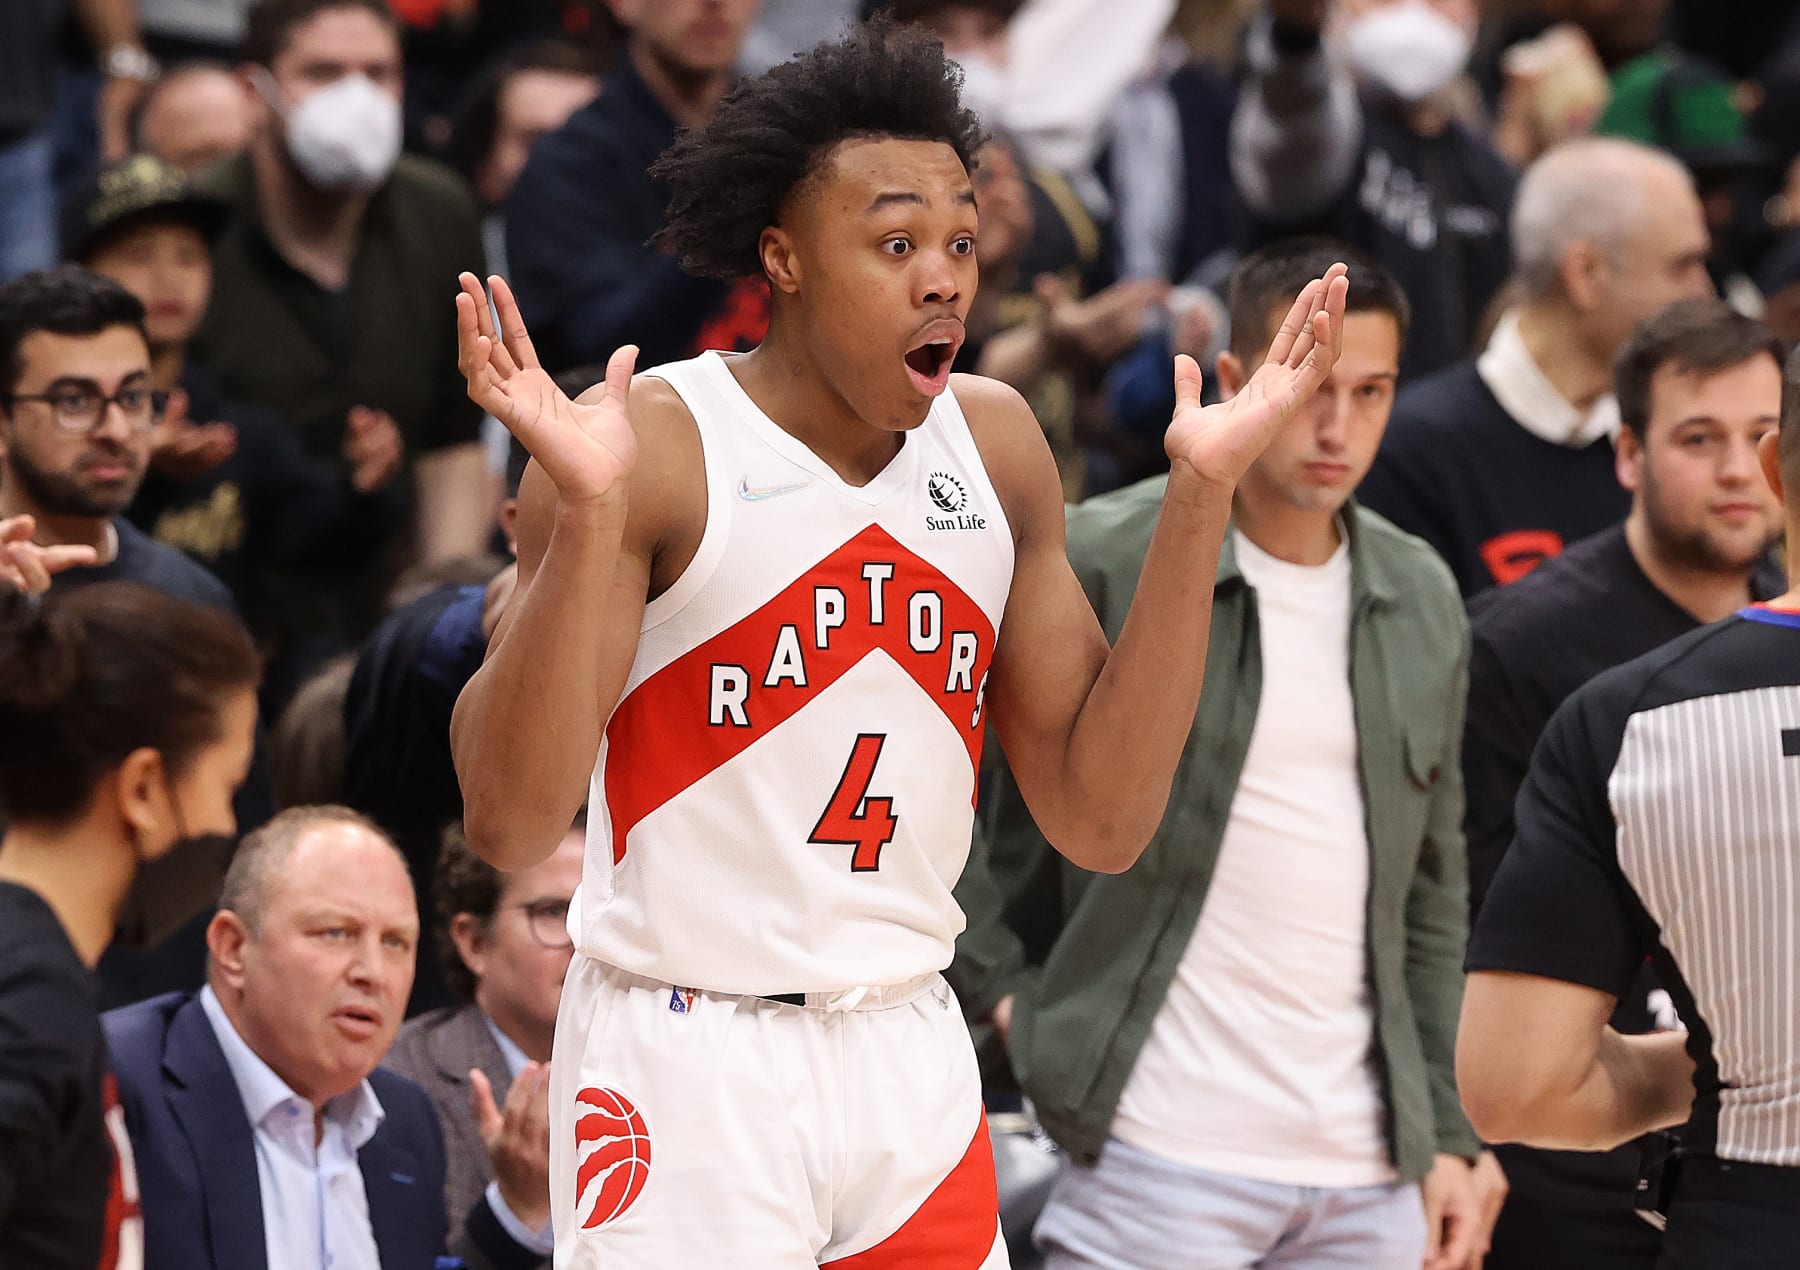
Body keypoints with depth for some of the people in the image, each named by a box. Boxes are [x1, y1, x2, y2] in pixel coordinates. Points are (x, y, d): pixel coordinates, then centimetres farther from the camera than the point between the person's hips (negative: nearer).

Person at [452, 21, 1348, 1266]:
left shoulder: (997, 446, 5)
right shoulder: (652, 448, -11)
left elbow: (1101, 819, 2)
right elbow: (511, 823, -18)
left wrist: (1198, 498, -4)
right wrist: (588, 514, -29)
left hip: (915, 1065, 5)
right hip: (686, 1067, -5)